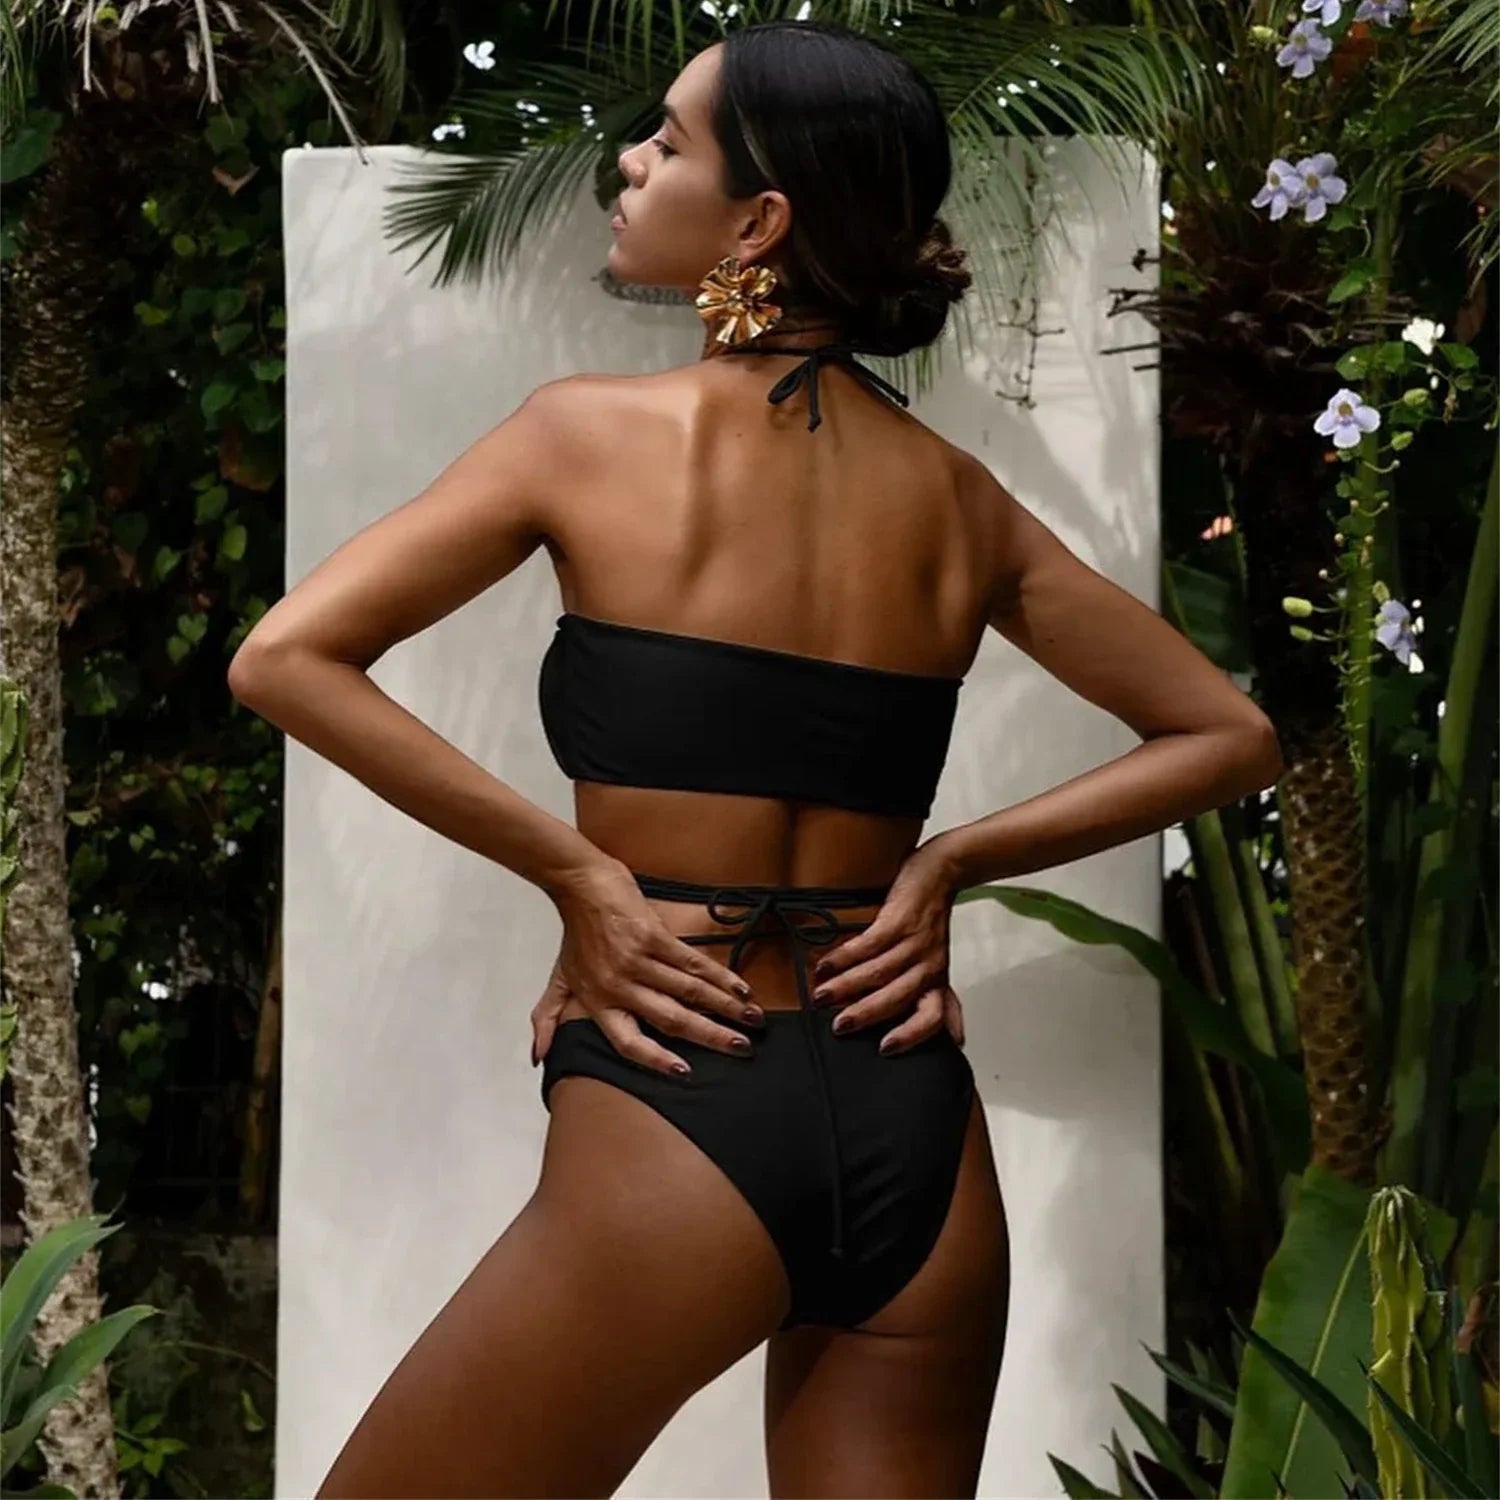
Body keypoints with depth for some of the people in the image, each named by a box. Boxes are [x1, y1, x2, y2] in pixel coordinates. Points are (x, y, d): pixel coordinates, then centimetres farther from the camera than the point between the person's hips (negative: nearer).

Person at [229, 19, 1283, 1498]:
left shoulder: (596, 431, -2)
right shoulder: (958, 497, 9)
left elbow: (283, 659, -9)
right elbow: (1227, 734, 17)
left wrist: (579, 877, -8)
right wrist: (944, 863, 9)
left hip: (675, 1125, -5)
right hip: (922, 1141, 5)